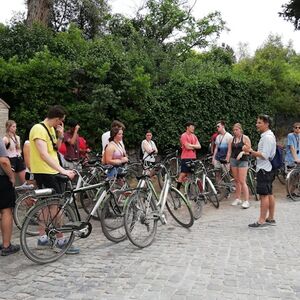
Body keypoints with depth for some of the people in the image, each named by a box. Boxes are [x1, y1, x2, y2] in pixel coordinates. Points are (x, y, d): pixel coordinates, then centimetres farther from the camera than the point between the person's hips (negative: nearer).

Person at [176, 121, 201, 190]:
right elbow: (187, 147, -17)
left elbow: (199, 146, 5)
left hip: (193, 158, 7)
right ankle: (177, 189, -2)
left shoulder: (194, 136, 15)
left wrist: (191, 145, -9)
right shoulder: (184, 136, -7)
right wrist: (194, 147, 1)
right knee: (183, 174, -8)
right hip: (186, 158, -7)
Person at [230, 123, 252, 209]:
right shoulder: (232, 139, 11)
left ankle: (246, 201, -7)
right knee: (236, 181, 9)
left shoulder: (245, 138, -2)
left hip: (243, 161, -5)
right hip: (233, 160, 5)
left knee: (242, 181, -10)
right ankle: (238, 199, 18)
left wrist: (242, 152, -22)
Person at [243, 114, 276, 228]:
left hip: (264, 170, -11)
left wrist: (250, 151, -22)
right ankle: (270, 218, 22)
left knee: (263, 195, -7)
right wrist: (252, 152, 13)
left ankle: (261, 220, -4)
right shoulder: (267, 136, 17)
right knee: (269, 194, 14)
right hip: (267, 169, 11)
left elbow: (264, 155, -22)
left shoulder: (267, 137, -16)